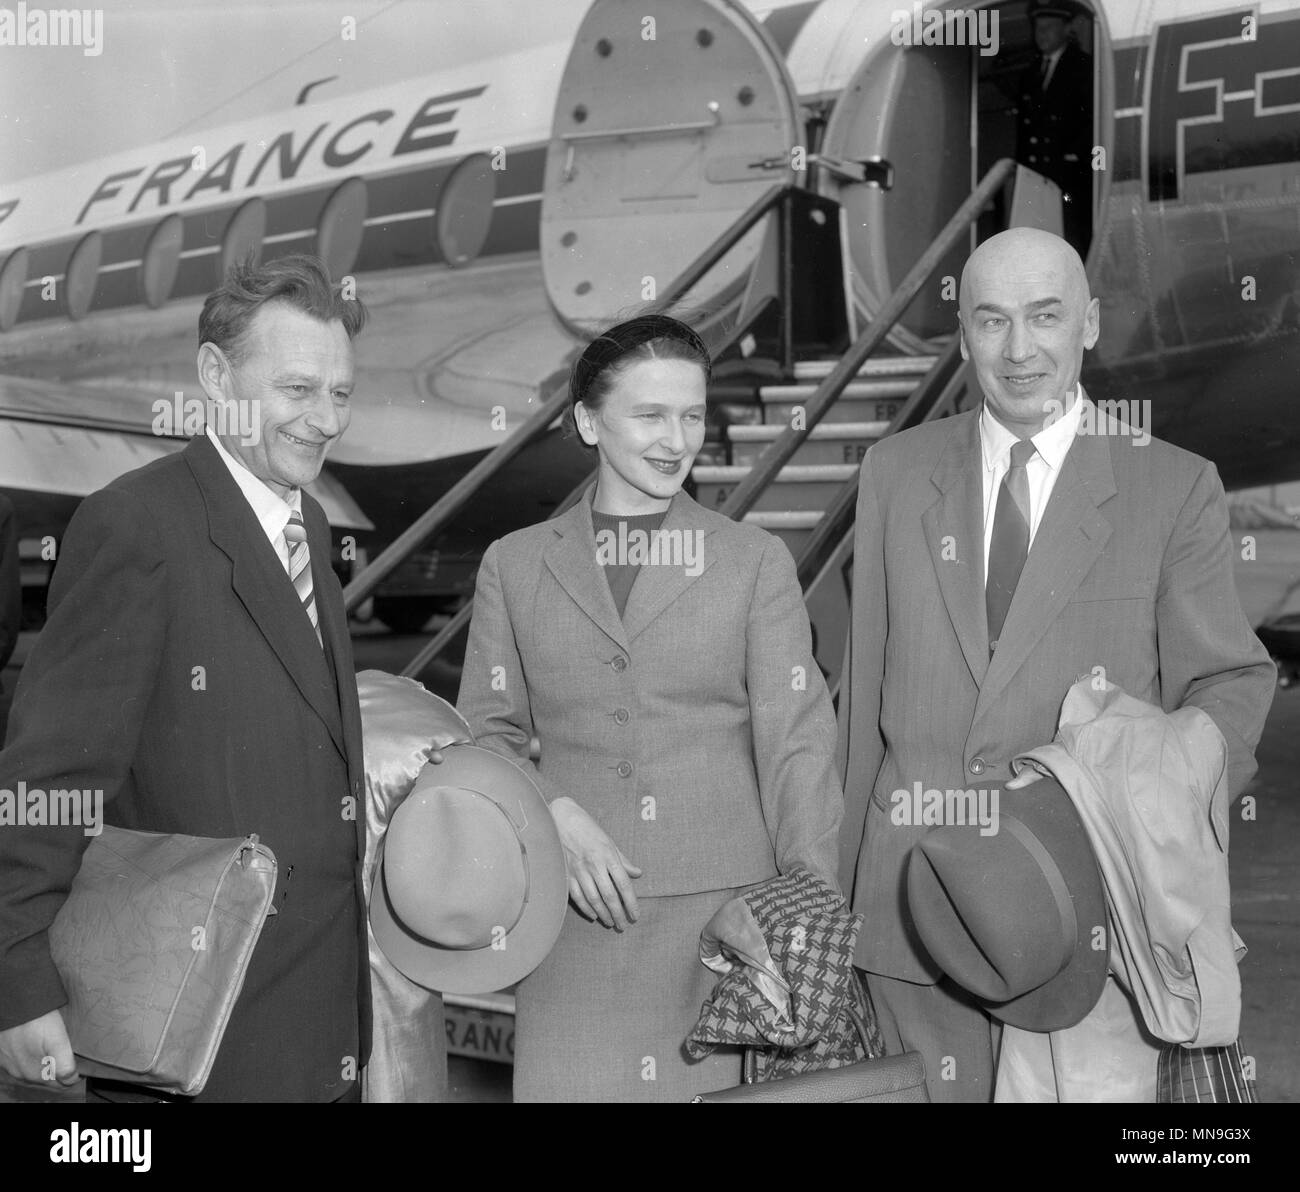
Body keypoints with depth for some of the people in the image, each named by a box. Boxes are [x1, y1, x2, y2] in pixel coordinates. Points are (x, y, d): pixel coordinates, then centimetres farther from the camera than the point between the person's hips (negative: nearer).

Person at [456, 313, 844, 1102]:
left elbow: (797, 742, 2)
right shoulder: (515, 565, 10)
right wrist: (557, 815, -8)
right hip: (580, 916, 1)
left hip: (727, 910, -1)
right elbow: (486, 731, 11)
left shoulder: (757, 561, 7)